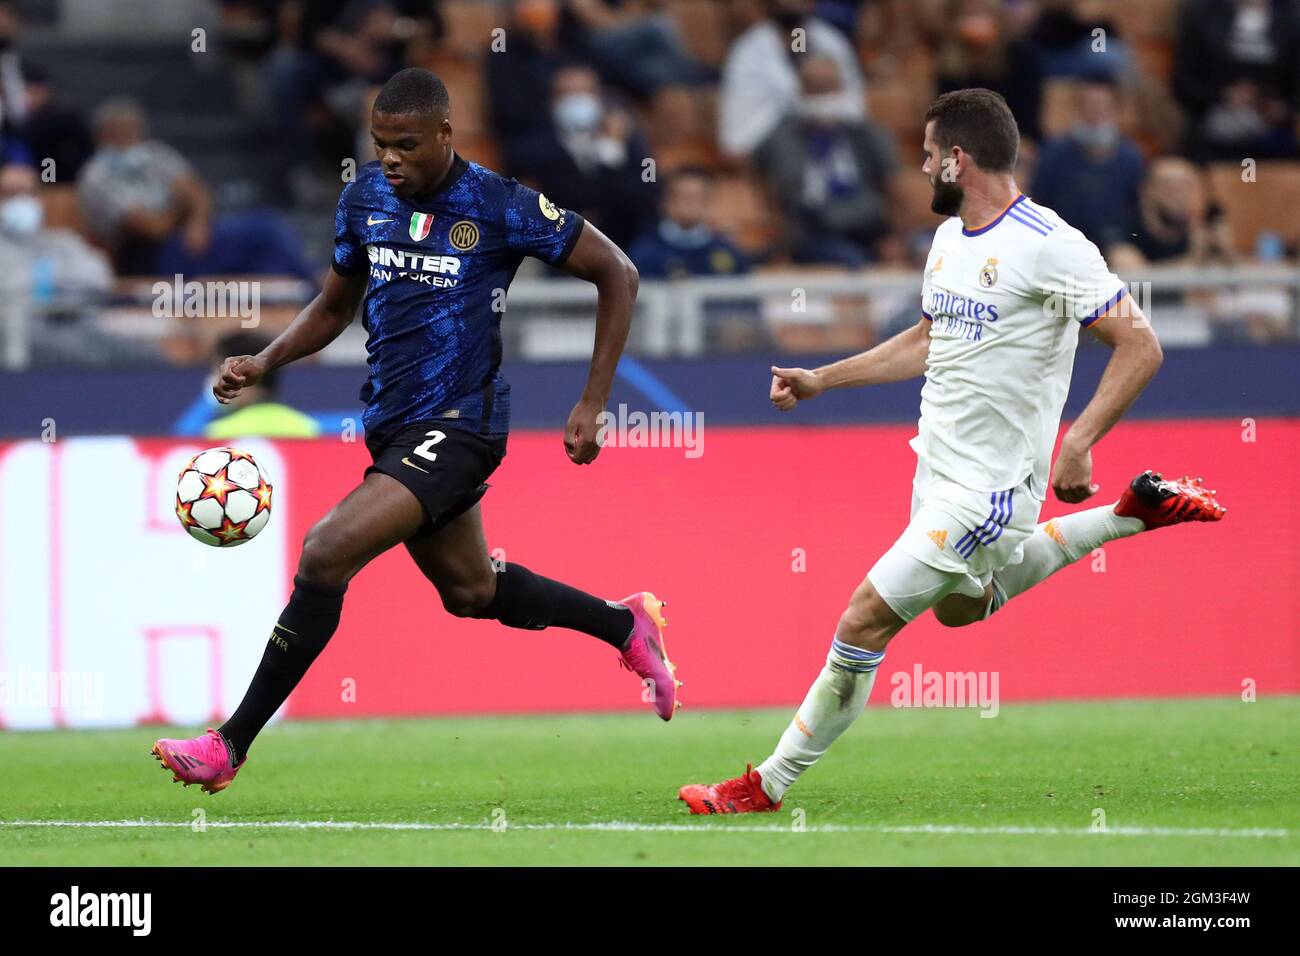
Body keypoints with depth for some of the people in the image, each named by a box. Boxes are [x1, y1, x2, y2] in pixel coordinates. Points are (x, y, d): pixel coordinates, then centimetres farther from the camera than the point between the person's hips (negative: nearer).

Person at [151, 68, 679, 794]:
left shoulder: (501, 208, -14)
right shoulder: (364, 199, 3)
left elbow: (617, 275, -6)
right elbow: (336, 306, 18)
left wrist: (594, 404, -9)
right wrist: (265, 362, 0)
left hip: (458, 428, -8)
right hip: (393, 426, 8)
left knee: (326, 555, -22)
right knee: (471, 590, 22)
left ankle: (230, 747, -16)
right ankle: (627, 625, 47)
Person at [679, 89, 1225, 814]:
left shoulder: (1049, 245, -20)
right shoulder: (949, 236, 7)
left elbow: (1140, 346, -22)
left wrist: (1077, 443, -31)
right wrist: (820, 380, 21)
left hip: (985, 487, -10)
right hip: (938, 467, 10)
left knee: (866, 621, -10)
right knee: (961, 606, 30)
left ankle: (769, 786, 2)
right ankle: (1133, 513, 33)